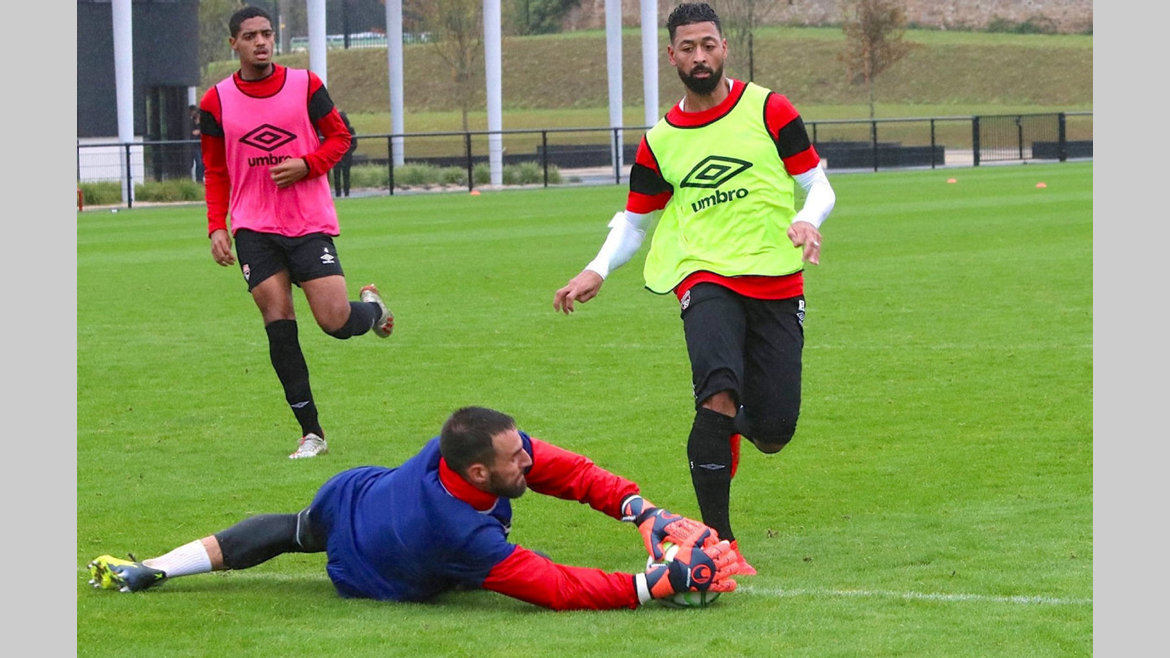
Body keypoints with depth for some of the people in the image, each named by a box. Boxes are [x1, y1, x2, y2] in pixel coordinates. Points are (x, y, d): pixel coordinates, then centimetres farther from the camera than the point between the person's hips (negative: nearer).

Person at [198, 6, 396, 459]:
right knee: (278, 323, -8)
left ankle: (372, 308, 29)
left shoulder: (305, 85, 0)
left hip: (310, 222, -1)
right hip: (254, 228, 1)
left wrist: (305, 165, -12)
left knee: (336, 321, -10)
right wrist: (217, 227, -1)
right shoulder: (216, 102, 2)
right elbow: (215, 172, 10)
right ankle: (311, 433, -3)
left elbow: (339, 137, 7)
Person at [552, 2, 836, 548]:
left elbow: (817, 185, 7)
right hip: (705, 278, 0)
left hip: (777, 284, 0)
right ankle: (718, 540, -23)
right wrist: (598, 270, 2)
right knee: (719, 392, -29)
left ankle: (733, 422, 36)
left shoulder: (767, 109, 4)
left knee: (773, 433, -5)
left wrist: (808, 221, -16)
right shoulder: (659, 142, 11)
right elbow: (634, 219, 20)